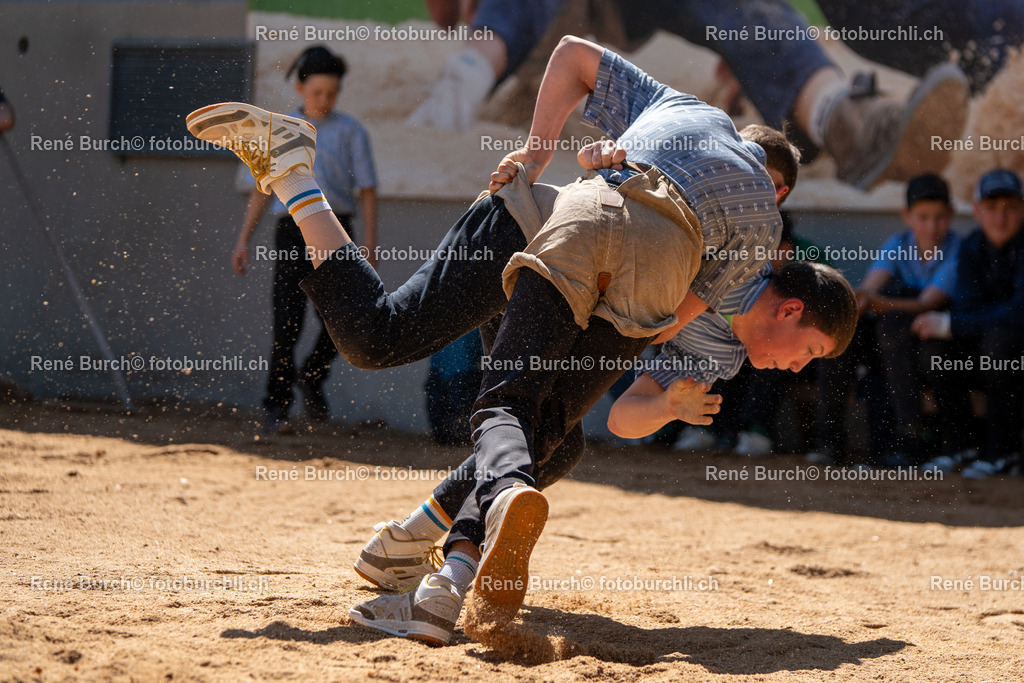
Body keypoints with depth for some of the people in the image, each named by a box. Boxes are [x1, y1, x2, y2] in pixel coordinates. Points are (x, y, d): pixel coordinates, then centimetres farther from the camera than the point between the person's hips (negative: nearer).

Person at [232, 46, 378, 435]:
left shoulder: (350, 132, 7)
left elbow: (367, 190, 5)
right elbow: (262, 189, 17)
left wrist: (370, 243, -4)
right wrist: (244, 240, 12)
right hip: (291, 231, 0)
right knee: (287, 323, -8)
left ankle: (311, 379, 26)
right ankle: (275, 409, -6)